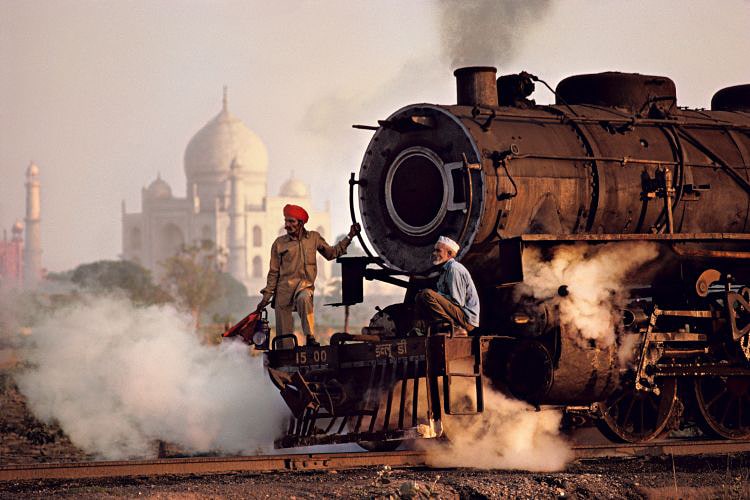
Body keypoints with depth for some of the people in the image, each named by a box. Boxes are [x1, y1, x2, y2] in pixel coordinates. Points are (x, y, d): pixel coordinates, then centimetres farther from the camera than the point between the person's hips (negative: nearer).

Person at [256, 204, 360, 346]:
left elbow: (331, 253, 19)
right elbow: (274, 272, 8)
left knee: (304, 298, -38)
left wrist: (349, 237, 14)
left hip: (305, 285, -1)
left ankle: (310, 336, -34)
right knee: (284, 331, -3)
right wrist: (267, 295, 6)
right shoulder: (279, 243, 3)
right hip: (284, 288, 1)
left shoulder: (314, 237, 7)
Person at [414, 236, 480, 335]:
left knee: (427, 294, -27)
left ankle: (455, 327, -19)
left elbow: (457, 301, -19)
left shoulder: (454, 268, -14)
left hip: (466, 317, -10)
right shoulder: (445, 269, 17)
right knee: (419, 297, 18)